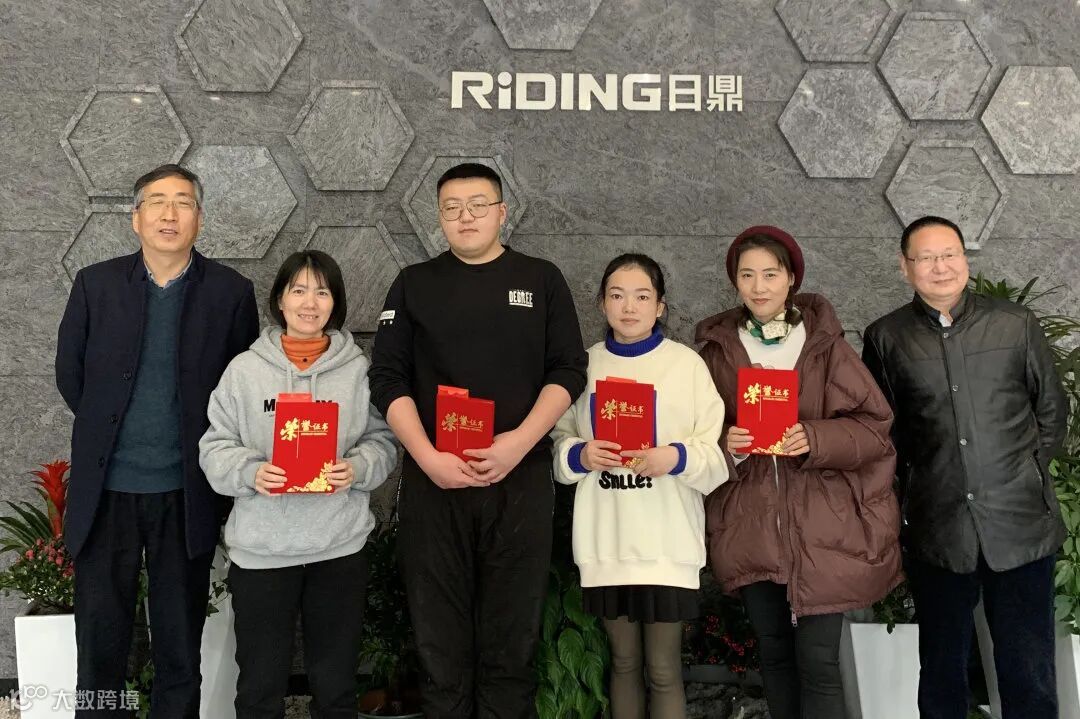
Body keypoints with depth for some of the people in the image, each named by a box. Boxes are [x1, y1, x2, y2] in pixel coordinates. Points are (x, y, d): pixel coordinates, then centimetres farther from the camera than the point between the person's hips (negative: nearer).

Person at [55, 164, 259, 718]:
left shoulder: (231, 292, -3)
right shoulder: (95, 284, 1)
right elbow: (70, 375, 8)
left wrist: (207, 446, 3)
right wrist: (107, 432, 10)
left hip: (186, 494, -1)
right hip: (105, 490, 1)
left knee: (180, 650, 12)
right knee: (99, 646, 11)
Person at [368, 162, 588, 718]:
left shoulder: (541, 280, 9)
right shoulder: (414, 285, 9)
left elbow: (568, 371, 3)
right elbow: (389, 380, 3)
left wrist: (521, 441, -12)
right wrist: (428, 458, -11)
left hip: (521, 478, 0)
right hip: (434, 480, 1)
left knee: (512, 632, 5)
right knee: (440, 634, 6)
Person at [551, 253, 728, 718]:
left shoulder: (687, 363, -2)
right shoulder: (586, 364, 7)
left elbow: (718, 456, -4)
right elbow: (559, 443, 10)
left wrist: (678, 457, -22)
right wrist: (579, 455, -10)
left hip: (667, 544, -3)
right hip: (605, 542, 3)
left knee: (664, 670, 4)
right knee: (623, 661, 16)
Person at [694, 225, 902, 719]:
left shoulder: (825, 343, -1)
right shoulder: (717, 349, 6)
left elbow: (874, 425, -2)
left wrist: (814, 439, -18)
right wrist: (726, 446, -13)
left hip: (821, 526, -2)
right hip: (750, 527, 3)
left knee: (818, 660, -3)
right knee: (774, 653, 14)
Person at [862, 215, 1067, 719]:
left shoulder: (1016, 324, 3)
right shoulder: (886, 337, 2)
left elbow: (1052, 409, 10)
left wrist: (1027, 478, 5)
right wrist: (914, 488, 1)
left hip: (1021, 526, 0)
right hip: (938, 531, 0)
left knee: (1029, 675, 8)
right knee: (941, 673, 12)